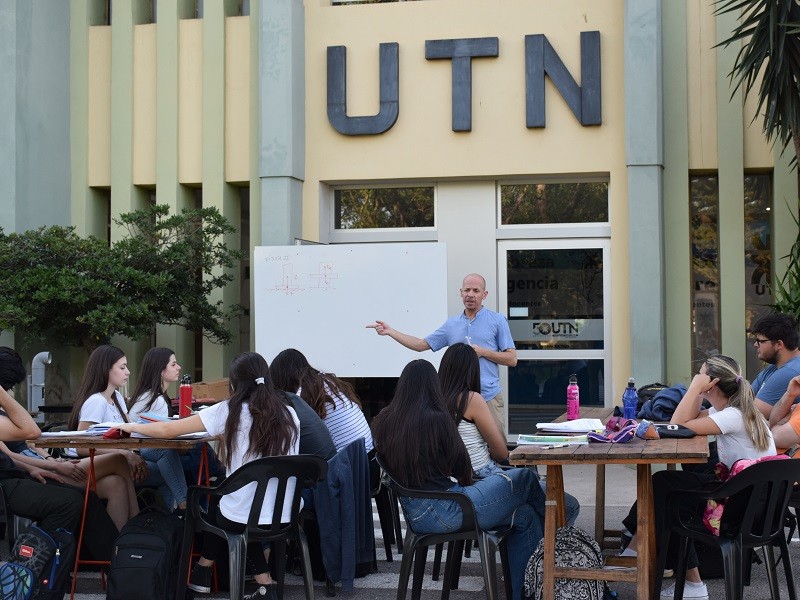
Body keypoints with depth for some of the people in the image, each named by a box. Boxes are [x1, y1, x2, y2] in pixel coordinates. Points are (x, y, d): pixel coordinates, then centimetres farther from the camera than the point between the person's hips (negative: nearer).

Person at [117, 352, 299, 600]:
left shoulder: (230, 410, -8)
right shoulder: (289, 414, 1)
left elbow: (167, 430, -4)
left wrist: (132, 427, 15)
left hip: (243, 518, -3)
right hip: (286, 517, 3)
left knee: (218, 513, 33)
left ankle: (204, 573, 44)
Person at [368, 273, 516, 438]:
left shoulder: (497, 320, 3)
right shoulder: (451, 324, 13)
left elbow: (512, 359, 1)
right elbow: (421, 345, 14)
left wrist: (482, 352, -11)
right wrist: (390, 331, 8)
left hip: (489, 397, -3)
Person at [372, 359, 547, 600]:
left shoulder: (382, 421, 5)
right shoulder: (436, 418, -14)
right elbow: (460, 465, -4)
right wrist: (467, 482, 20)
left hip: (414, 515, 8)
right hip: (444, 511, -8)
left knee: (525, 517, 17)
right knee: (526, 479, 8)